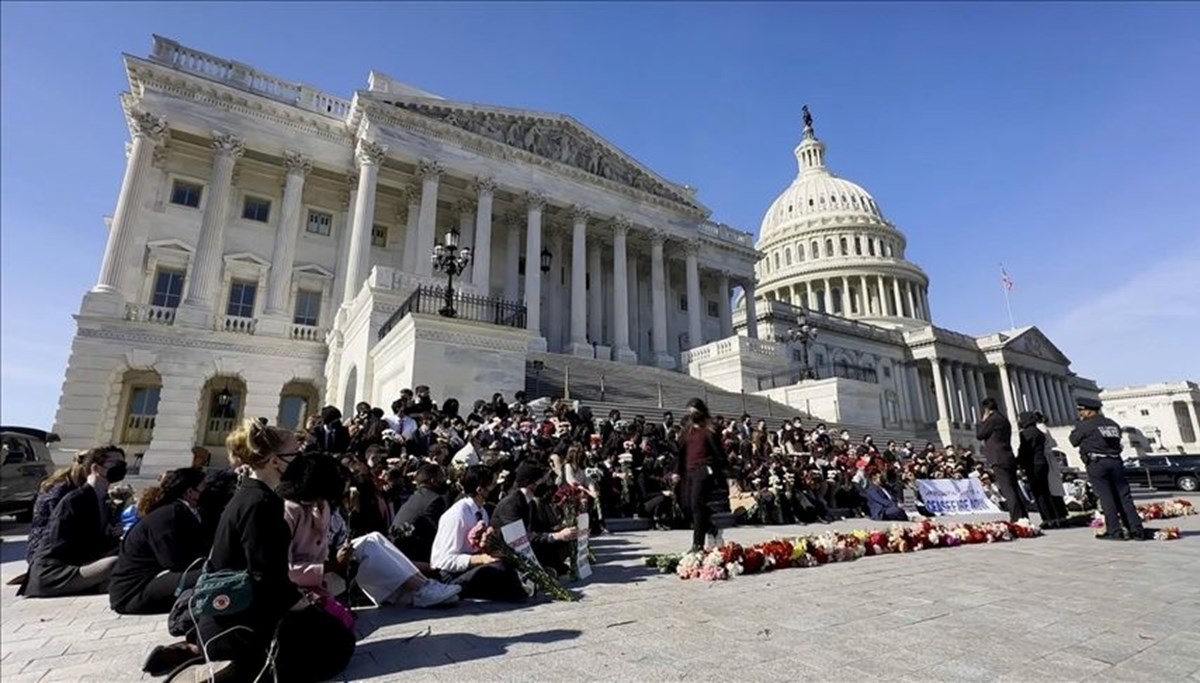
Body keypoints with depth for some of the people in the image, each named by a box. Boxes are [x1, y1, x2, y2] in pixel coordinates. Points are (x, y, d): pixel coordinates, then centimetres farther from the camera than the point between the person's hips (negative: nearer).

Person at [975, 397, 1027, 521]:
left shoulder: (992, 419, -9)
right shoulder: (1004, 419, 19)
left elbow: (979, 435, -5)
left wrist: (982, 421, 5)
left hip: (999, 460, -9)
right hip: (1009, 459, 9)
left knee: (1007, 491, -11)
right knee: (1014, 489, 11)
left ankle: (1016, 519, -15)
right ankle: (1024, 517, 13)